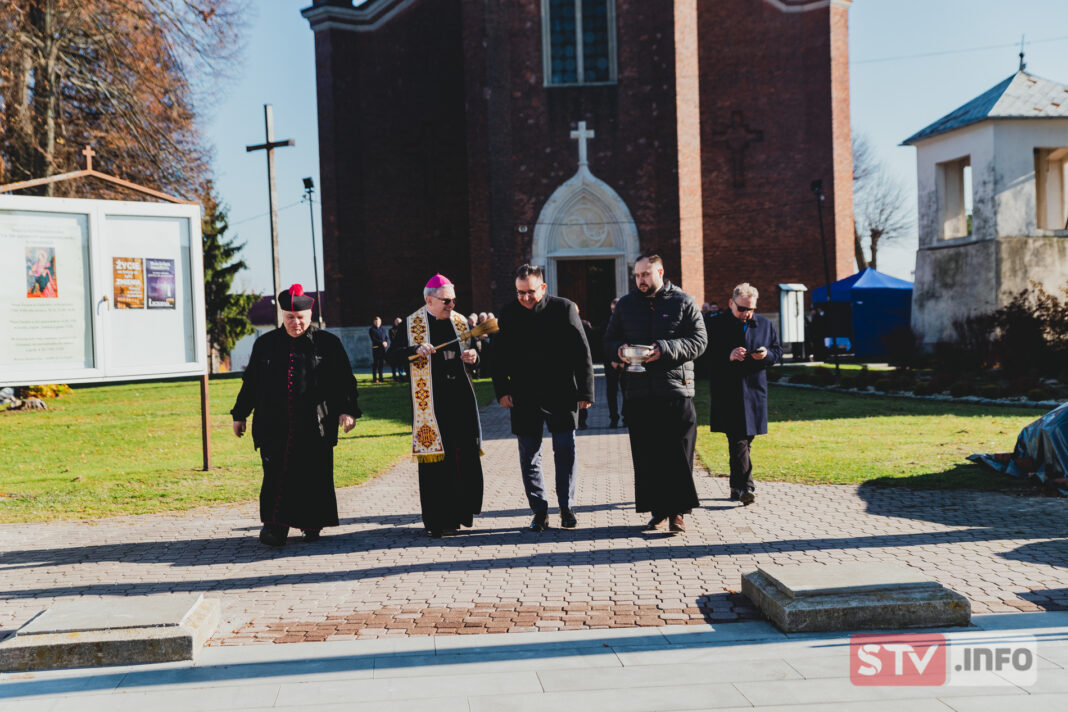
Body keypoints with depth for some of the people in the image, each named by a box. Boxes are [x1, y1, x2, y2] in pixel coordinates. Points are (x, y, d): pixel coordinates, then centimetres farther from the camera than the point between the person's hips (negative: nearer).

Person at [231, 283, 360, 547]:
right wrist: (240, 414, 18)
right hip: (274, 426, 1)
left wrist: (347, 410, -10)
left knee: (314, 478, 3)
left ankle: (312, 526, 16)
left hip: (315, 427, -1)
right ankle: (274, 526, -3)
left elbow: (344, 381, 3)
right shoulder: (265, 344, 12)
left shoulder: (328, 344, 5)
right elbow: (251, 382, 17)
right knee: (276, 475, -7)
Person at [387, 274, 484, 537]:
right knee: (434, 458, -3)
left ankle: (462, 510, 16)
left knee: (466, 452, 3)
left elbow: (473, 352, 19)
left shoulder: (459, 321, 12)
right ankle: (437, 519, 2)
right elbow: (392, 354, -2)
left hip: (460, 397, 4)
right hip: (430, 400, -4)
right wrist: (416, 350, -20)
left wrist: (472, 356, -5)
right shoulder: (412, 324, 1)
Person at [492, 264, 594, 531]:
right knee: (529, 456, 5)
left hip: (561, 396, -2)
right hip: (524, 398, 2)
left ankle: (566, 507, 13)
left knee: (565, 452, -1)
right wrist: (502, 390, 0)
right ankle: (539, 511, 14)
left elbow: (582, 353, -2)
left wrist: (585, 392, -5)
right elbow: (499, 355, 10)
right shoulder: (508, 313, 4)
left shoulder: (564, 308, -3)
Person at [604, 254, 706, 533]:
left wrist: (664, 349, -17)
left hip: (676, 390, -3)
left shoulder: (683, 302, 5)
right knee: (646, 456, 3)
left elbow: (698, 341, -3)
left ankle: (677, 511, 6)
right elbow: (608, 341, 18)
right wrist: (619, 350, -6)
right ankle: (658, 511, 12)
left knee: (678, 455, -3)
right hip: (638, 393, 3)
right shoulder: (625, 304, 15)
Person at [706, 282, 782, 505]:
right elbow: (708, 353, -5)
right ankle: (745, 486, -17)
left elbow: (778, 351, 15)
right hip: (728, 392, -4)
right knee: (738, 439, -12)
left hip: (754, 391, 4)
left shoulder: (764, 325, 12)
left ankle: (737, 486, 22)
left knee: (746, 438, 10)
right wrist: (728, 356, -22)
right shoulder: (717, 324, -1)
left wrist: (767, 355, -7)